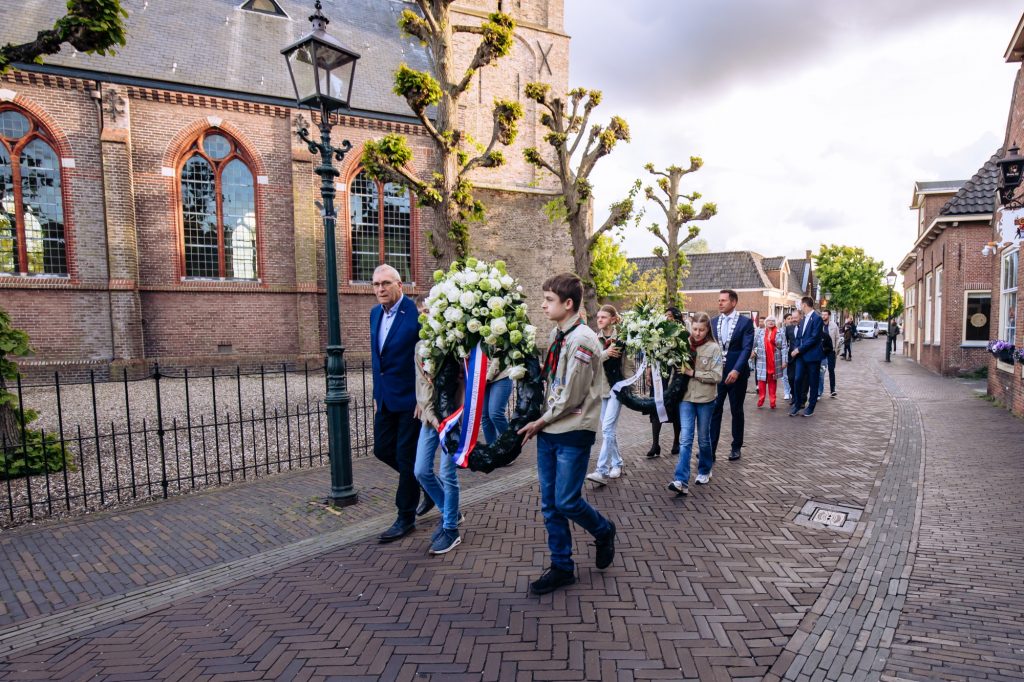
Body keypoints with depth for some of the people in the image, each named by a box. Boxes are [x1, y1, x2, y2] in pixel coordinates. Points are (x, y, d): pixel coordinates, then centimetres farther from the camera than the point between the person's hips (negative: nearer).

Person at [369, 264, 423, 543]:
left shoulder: (416, 313, -17)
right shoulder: (375, 313, 8)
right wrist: (377, 393, 15)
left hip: (410, 398, -7)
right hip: (385, 398, 8)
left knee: (406, 456, 2)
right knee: (382, 449, 13)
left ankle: (406, 518, 19)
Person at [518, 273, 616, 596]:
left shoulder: (582, 340, -17)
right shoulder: (556, 333, 8)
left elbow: (571, 397, -17)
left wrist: (540, 422, -8)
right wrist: (539, 423, 8)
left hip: (573, 432, -8)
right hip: (548, 429, 8)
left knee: (567, 501, -1)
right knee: (550, 504, 10)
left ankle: (604, 532, 29)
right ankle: (562, 567, 24)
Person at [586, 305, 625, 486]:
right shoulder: (595, 338, 6)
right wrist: (605, 353, -22)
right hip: (601, 387, 5)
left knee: (607, 428, -12)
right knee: (608, 429, 13)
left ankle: (602, 471, -12)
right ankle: (616, 464, 28)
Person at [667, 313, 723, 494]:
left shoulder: (713, 348, -7)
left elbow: (717, 376, -12)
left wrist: (694, 373, -17)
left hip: (705, 399, -1)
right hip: (686, 397, 1)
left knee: (703, 438, 14)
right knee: (685, 439, -5)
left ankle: (704, 471, 36)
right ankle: (682, 481, -9)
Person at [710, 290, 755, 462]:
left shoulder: (745, 322, -4)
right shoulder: (713, 322, 7)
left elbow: (747, 348, -12)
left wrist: (736, 370, -22)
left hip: (737, 373, -2)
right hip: (716, 372, 3)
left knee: (736, 411, 9)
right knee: (714, 410, -1)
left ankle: (736, 447, 22)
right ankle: (710, 449, 0)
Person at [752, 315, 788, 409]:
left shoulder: (780, 333, 3)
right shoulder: (759, 333, 6)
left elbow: (784, 348, -1)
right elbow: (753, 344, 8)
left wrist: (784, 361, -7)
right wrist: (752, 351, -9)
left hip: (775, 363, 0)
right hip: (762, 362, 0)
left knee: (772, 382, 6)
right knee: (762, 381, 0)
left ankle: (772, 402, 10)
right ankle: (760, 401, 7)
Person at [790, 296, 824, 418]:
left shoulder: (817, 318, -12)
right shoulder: (803, 319, 13)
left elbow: (814, 338, -18)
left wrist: (799, 349, -17)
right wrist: (796, 349, -1)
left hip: (812, 355, -6)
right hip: (801, 355, 6)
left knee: (812, 382, 5)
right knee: (798, 380, 1)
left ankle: (811, 407, 14)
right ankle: (797, 405, 11)